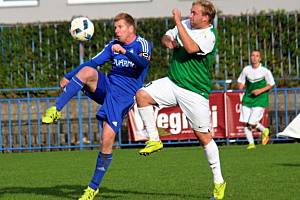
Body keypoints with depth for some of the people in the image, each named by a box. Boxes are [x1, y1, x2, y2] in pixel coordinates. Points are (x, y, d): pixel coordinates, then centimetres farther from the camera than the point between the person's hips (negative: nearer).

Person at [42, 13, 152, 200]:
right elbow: (93, 62, 19)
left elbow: (144, 62, -24)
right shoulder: (113, 45, 14)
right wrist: (69, 76, 14)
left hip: (123, 97, -4)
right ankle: (56, 110, -31)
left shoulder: (142, 44, -3)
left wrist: (125, 51, -40)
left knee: (107, 140, -13)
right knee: (87, 71, -28)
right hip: (106, 87, 5)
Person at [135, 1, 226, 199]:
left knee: (204, 136, -2)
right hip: (172, 83, 6)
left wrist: (178, 22, -29)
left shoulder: (210, 36, -16)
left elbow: (191, 48, -34)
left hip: (195, 92, -6)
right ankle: (154, 140, -2)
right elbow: (166, 36, 19)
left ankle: (219, 181, 10)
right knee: (142, 95, -15)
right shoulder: (185, 24, 5)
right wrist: (167, 40, -6)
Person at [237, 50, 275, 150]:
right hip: (248, 98, 4)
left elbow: (271, 84, 0)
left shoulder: (265, 71, -9)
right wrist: (241, 85, -9)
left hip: (260, 100, -4)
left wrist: (261, 90, -13)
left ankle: (264, 131, 21)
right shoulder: (246, 69, 2)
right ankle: (251, 143, 12)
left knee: (252, 123, -12)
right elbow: (240, 81, 15)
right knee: (245, 122, -4)